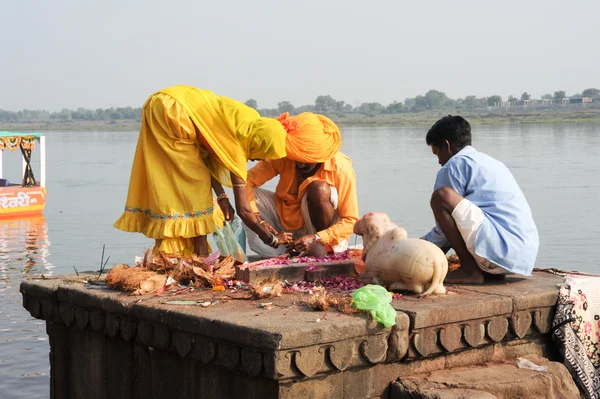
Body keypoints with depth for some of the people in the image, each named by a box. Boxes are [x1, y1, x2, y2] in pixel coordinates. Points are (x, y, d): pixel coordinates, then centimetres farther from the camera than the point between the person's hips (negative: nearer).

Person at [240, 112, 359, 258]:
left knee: (319, 189, -33)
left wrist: (317, 238, -35)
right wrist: (257, 219, -33)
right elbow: (247, 181, -18)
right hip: (287, 220, 4)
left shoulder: (341, 169, -22)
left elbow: (351, 221, -22)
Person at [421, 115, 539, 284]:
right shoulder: (491, 162, 25)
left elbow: (443, 232, 0)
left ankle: (469, 270, -8)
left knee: (441, 196, -14)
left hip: (503, 249, -9)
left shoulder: (454, 165, -2)